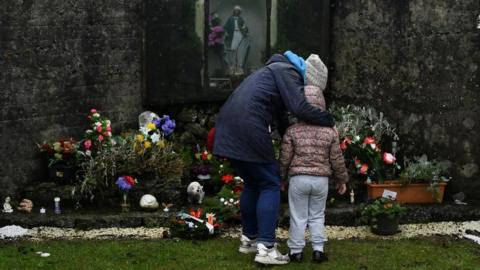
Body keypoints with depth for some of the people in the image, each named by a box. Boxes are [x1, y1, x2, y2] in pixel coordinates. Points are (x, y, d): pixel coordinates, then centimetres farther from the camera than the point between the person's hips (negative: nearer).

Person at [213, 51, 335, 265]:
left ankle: (248, 239, 30)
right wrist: (329, 120, 1)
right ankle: (265, 248, -5)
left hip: (228, 127, 9)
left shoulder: (275, 70, 31)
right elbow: (300, 108, -11)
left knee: (252, 183, 22)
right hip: (248, 127, -9)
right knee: (270, 185, 0)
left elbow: (279, 117, 31)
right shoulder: (288, 71, 1)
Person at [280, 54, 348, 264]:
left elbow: (285, 159, -6)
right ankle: (318, 249, 12)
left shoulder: (292, 132, -9)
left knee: (298, 216, 7)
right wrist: (342, 179, 13)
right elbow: (337, 159, -1)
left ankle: (296, 251, 11)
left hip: (298, 178, -2)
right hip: (321, 179, 2)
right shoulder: (330, 132, -5)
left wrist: (280, 178, 9)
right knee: (317, 215, 15)